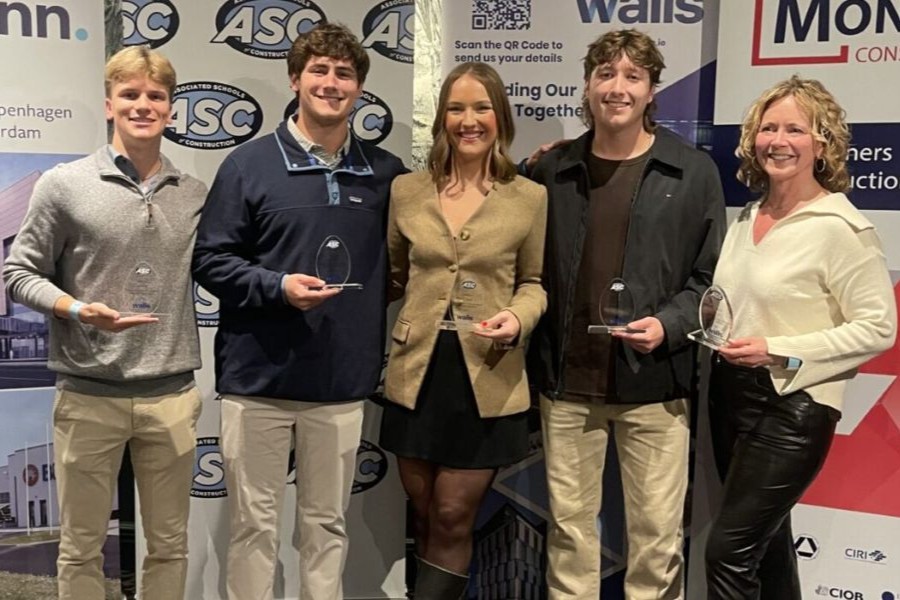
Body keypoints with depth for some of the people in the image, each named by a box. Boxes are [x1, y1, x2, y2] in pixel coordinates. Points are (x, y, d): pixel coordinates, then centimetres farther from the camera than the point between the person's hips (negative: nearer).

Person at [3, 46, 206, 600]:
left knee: (170, 544, 14)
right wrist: (77, 310, -16)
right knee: (82, 546, 12)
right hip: (89, 396, -2)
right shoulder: (63, 186, -4)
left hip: (173, 396, 2)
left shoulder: (196, 196, 4)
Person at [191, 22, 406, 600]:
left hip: (343, 382, 2)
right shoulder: (248, 164, -2)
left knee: (327, 523, 14)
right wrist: (277, 287, -18)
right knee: (255, 523, 9)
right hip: (257, 377, -2)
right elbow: (210, 259, -2)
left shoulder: (387, 173, 7)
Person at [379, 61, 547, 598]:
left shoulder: (530, 197, -2)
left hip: (488, 381, -2)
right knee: (426, 518, 14)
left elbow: (534, 282, 5)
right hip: (417, 375, 3)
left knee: (452, 521, 5)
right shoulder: (406, 190, 4)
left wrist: (517, 318, -14)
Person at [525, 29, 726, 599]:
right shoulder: (551, 171, 7)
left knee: (657, 531, 6)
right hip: (566, 382, 2)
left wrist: (668, 325, -15)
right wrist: (537, 360, -1)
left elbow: (712, 276, 2)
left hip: (654, 383, -2)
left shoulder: (694, 172, 1)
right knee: (569, 523, 12)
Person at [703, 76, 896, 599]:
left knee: (729, 550, -5)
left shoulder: (841, 227, -15)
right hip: (731, 393, 8)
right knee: (766, 537, 19)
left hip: (792, 407, -7)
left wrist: (777, 351, -21)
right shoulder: (749, 215, 8)